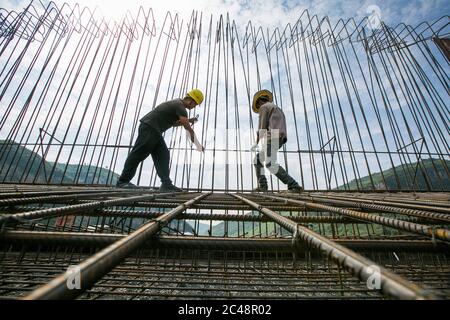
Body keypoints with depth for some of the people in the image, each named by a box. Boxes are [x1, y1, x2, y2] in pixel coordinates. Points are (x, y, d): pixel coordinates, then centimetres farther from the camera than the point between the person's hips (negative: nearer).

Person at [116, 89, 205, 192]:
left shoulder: (177, 103, 18)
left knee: (163, 156, 0)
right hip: (149, 128, -10)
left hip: (155, 131, 10)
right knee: (137, 155, -6)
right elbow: (187, 127, -17)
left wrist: (188, 120, 16)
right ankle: (122, 181, 3)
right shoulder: (180, 107, -13)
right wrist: (198, 144, -8)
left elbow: (173, 123, 28)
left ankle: (166, 184, -4)